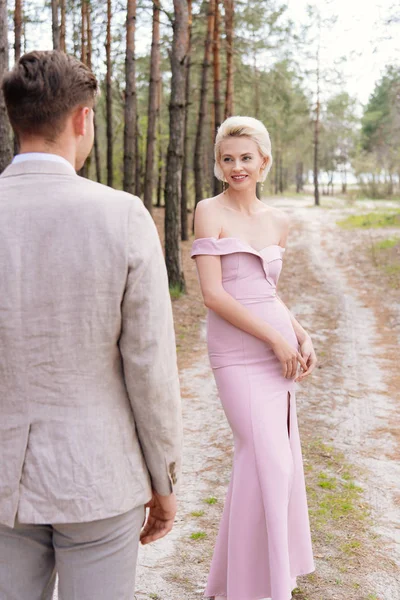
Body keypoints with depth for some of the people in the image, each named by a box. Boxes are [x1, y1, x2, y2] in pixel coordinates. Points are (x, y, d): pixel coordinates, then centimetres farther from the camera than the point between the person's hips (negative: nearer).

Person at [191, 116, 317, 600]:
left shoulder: (277, 221, 10)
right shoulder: (210, 211, -8)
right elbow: (212, 294, -15)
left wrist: (301, 337, 3)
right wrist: (274, 338, -14)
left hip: (279, 347, 6)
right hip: (238, 351, -6)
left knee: (277, 457, 13)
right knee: (267, 459, -7)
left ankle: (272, 561, 35)